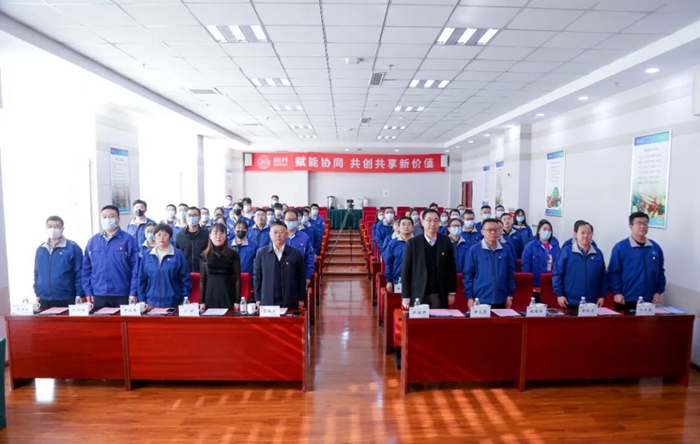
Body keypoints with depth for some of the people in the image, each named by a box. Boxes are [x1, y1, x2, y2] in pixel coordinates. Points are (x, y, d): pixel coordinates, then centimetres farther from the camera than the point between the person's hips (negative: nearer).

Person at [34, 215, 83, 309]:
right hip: (44, 300, 5)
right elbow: (37, 273, 16)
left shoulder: (73, 247, -5)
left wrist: (79, 295, -11)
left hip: (66, 300, -5)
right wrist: (37, 294, 12)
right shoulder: (40, 249, 11)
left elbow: (79, 273, -7)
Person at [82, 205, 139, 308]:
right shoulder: (93, 241, 8)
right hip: (98, 295, 3)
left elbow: (136, 268, -6)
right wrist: (88, 291, 4)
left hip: (122, 295, -3)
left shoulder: (129, 240, -3)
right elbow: (86, 269, 10)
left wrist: (133, 293, -10)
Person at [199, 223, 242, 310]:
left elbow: (237, 279, -1)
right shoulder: (204, 255, 5)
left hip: (228, 296, -1)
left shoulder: (233, 255, 0)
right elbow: (202, 279, 6)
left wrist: (237, 300, -6)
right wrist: (201, 301, 2)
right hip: (210, 297, 1)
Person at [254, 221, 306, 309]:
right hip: (267, 302, 0)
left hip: (290, 302, 0)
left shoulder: (296, 253, 1)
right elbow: (257, 276, 6)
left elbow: (301, 277, 5)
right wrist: (257, 299, 3)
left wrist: (301, 299, 4)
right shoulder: (261, 253, 4)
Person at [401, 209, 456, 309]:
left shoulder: (446, 242, 3)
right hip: (418, 294, -1)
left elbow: (452, 268, 7)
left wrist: (451, 292, 5)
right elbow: (405, 271, -2)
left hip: (440, 295, 2)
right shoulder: (412, 243, -3)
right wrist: (405, 296, -5)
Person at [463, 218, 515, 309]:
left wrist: (510, 296, 8)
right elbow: (467, 274, -3)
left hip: (501, 300, 3)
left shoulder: (506, 250, 5)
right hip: (480, 300, -3)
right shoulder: (474, 250, -4)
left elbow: (511, 274, 10)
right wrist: (470, 297, -6)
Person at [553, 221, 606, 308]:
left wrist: (602, 295, 8)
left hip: (591, 302, 4)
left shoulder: (598, 253, 6)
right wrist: (559, 294, -9)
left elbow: (602, 277, 11)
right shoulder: (566, 252, -6)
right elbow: (557, 274, -6)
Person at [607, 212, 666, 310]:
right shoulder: (620, 247, -7)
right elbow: (613, 272, -9)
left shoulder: (655, 247, 9)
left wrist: (658, 291, 7)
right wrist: (617, 292, -14)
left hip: (648, 300, 5)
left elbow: (660, 272, 14)